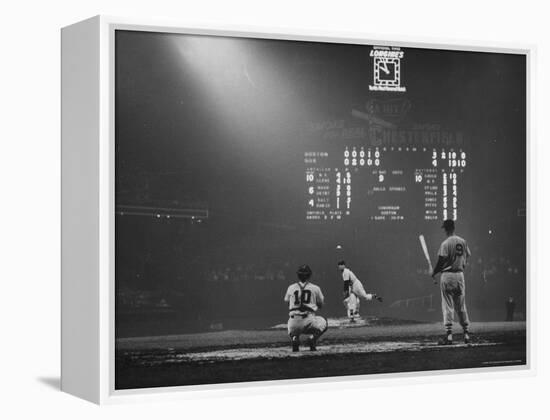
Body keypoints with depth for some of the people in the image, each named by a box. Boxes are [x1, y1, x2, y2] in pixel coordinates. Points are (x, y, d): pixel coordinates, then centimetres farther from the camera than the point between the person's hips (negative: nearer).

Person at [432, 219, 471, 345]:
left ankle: (449, 335, -7)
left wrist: (434, 272, 1)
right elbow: (467, 257, 10)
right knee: (461, 305, 12)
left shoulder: (445, 243, -12)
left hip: (447, 275, -5)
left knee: (447, 306, -2)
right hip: (460, 275, 5)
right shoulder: (463, 242, 5)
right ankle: (466, 333, 12)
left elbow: (441, 261, -14)